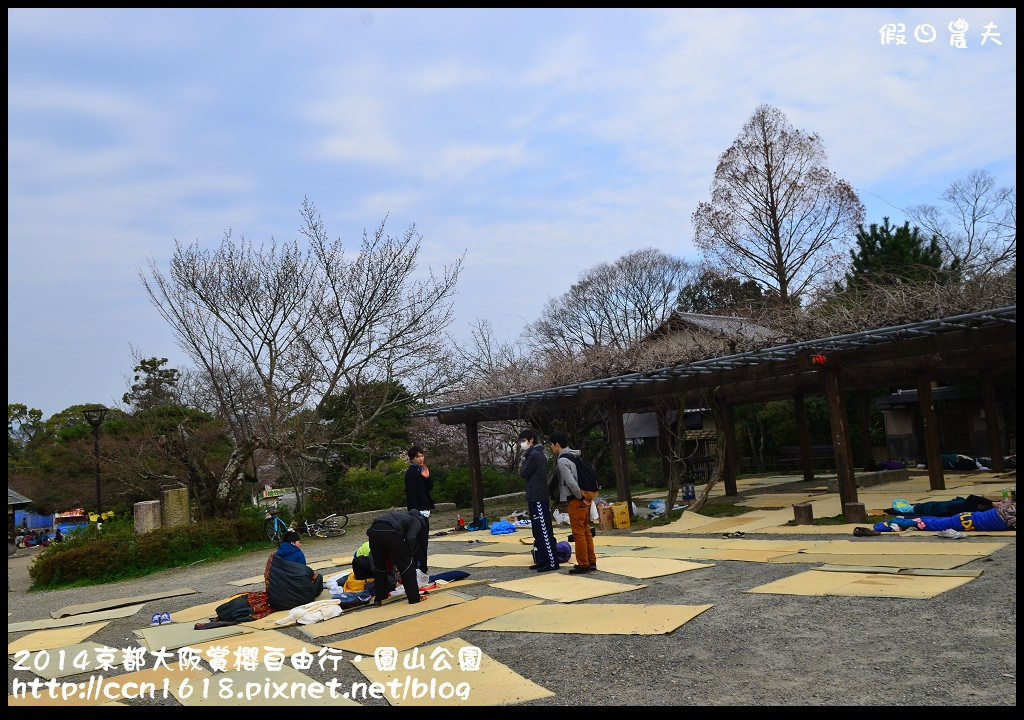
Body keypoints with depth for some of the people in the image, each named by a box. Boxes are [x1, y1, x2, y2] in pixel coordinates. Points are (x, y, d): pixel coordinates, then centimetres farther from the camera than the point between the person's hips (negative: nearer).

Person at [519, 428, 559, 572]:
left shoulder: (534, 455, -13)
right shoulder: (540, 454, 18)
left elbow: (523, 474, -11)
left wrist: (524, 461, 4)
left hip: (537, 499, -10)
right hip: (536, 498, 10)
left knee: (544, 531, -8)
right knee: (538, 532, 13)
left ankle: (552, 562, -6)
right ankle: (542, 560, 18)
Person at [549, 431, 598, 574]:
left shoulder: (562, 461, -15)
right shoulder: (574, 456, 14)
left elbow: (571, 482, -23)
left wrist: (581, 497, -13)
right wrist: (586, 497, 14)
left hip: (576, 500, -9)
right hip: (586, 498, 9)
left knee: (578, 533, -2)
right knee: (586, 531, 16)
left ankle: (583, 565, 4)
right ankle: (591, 562, 22)